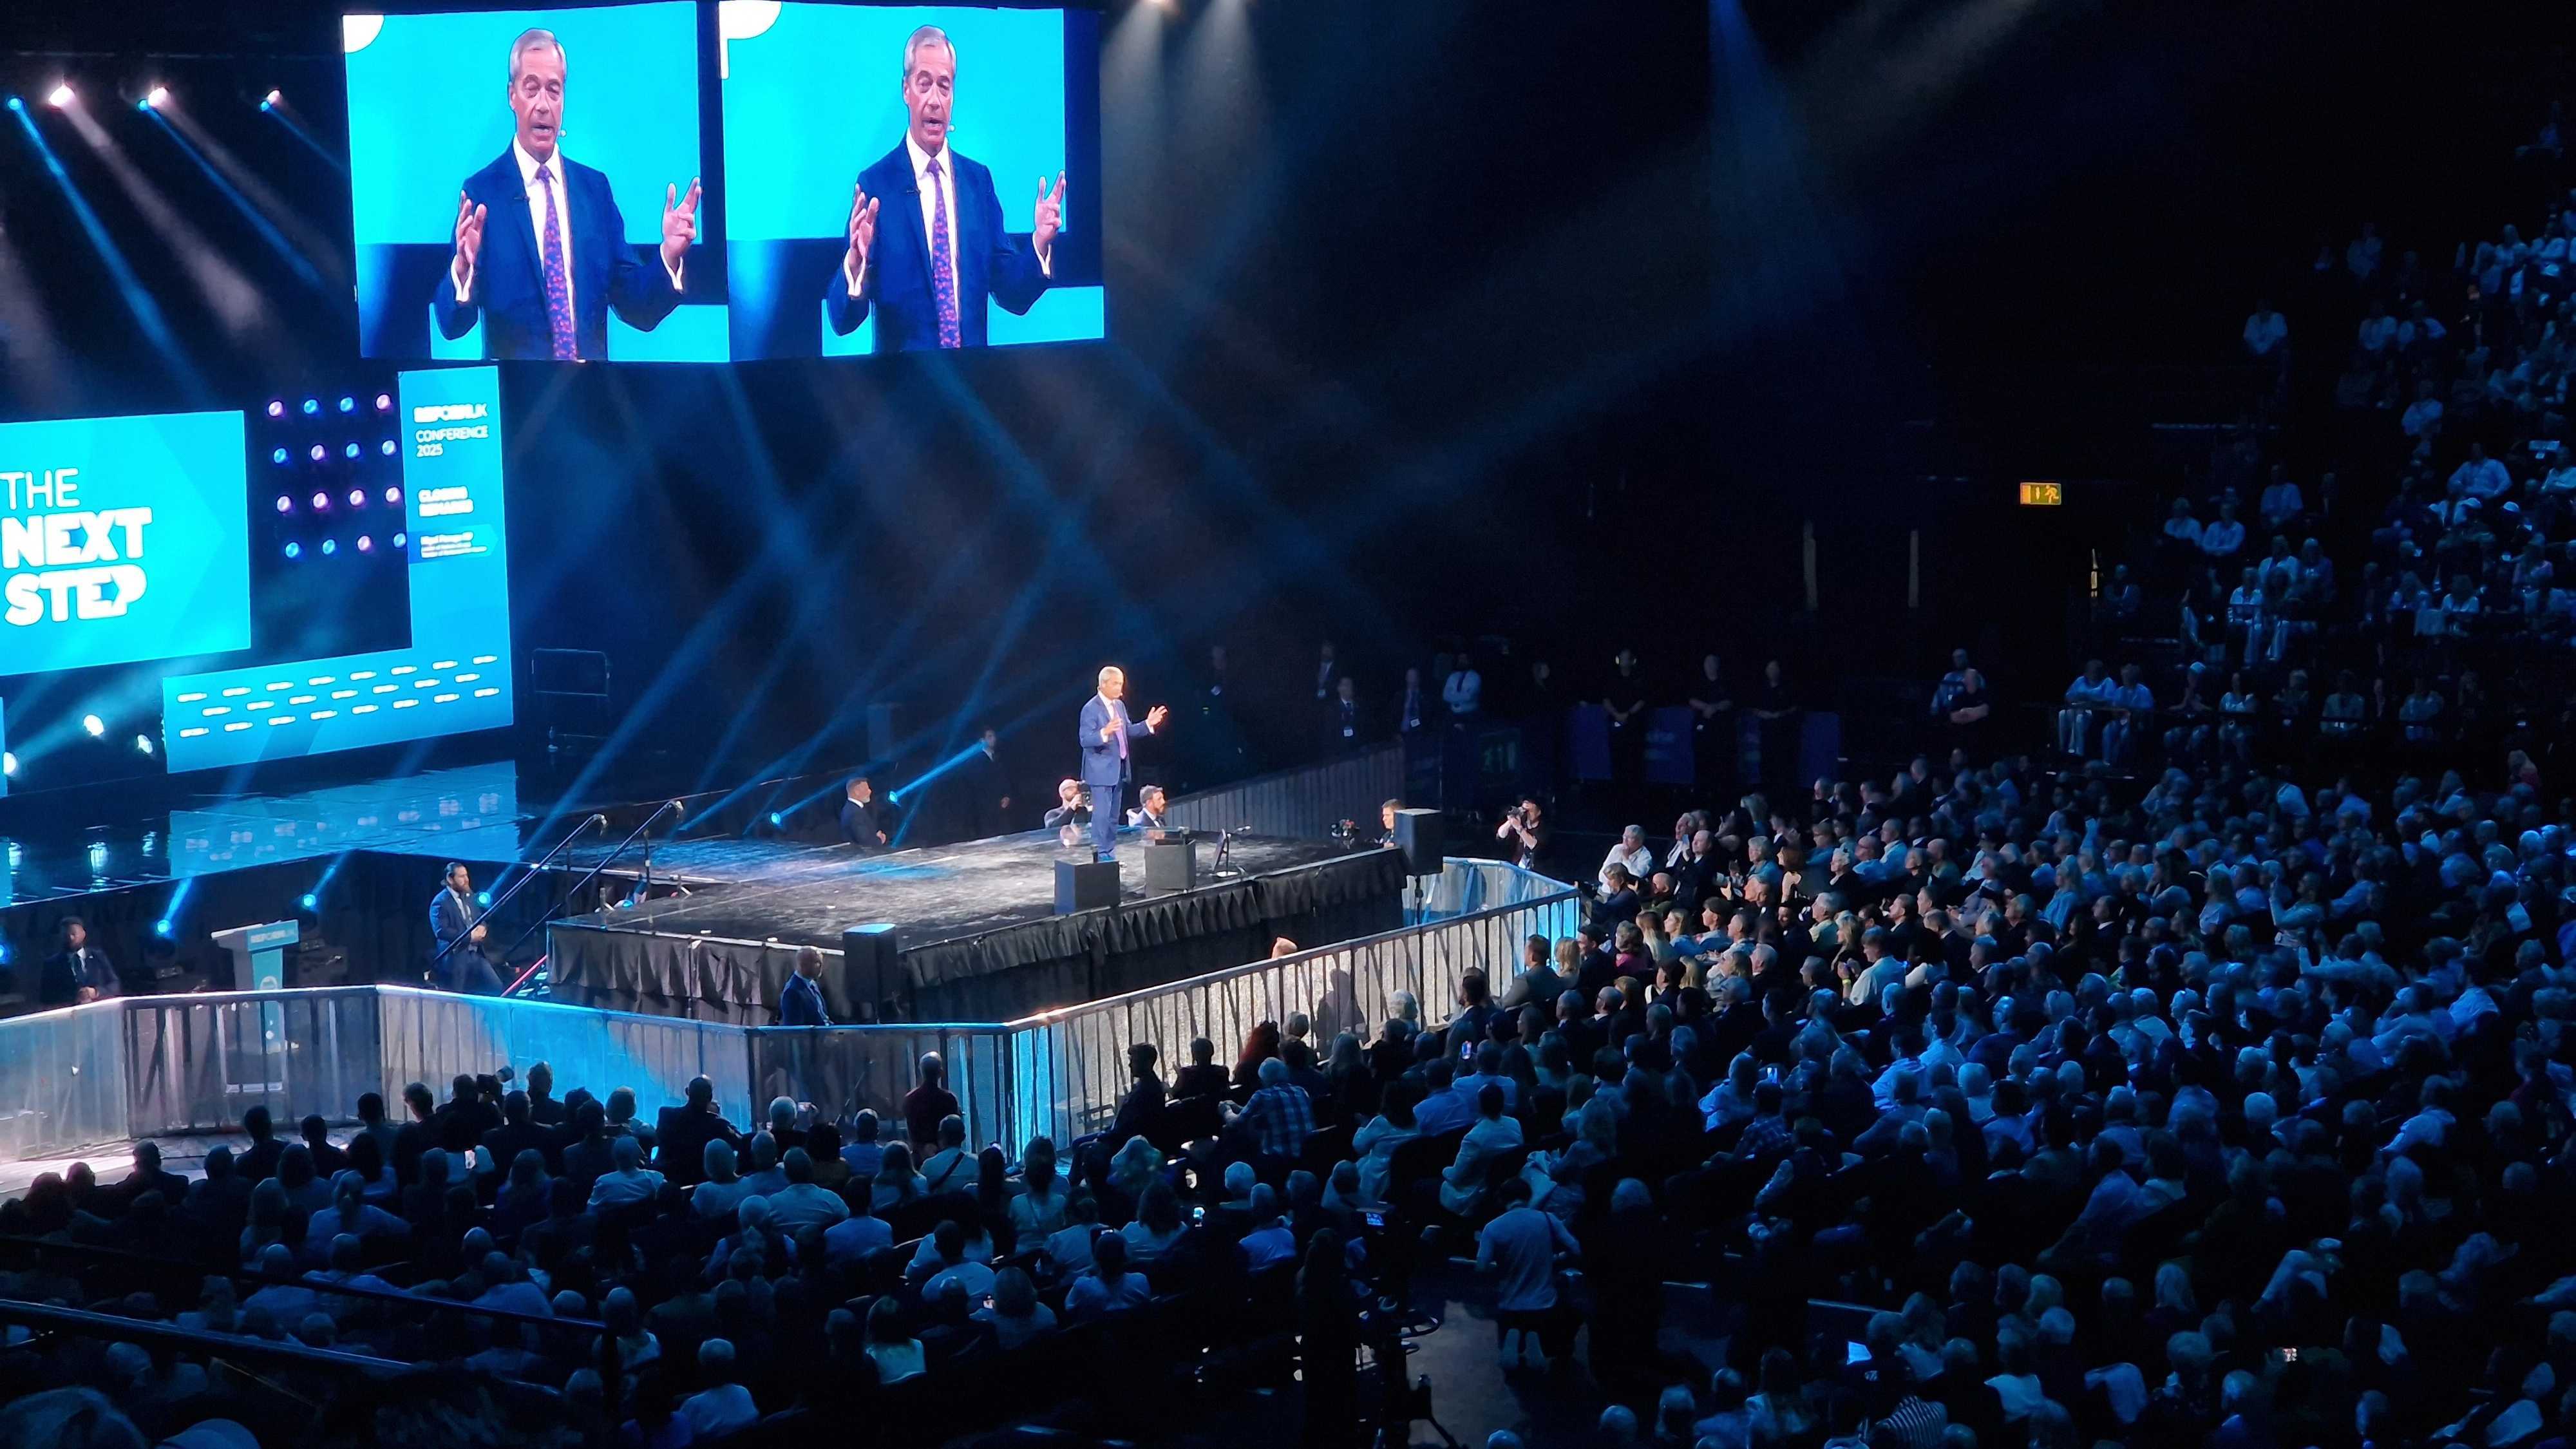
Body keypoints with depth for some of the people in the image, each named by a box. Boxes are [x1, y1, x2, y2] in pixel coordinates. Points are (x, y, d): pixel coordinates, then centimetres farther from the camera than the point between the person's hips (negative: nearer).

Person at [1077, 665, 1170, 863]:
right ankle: (1101, 855, -5)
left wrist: (1148, 724, 6)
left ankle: (1110, 855, 20)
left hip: (1118, 770, 8)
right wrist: (1104, 733, -38)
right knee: (1102, 814, -9)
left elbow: (1127, 731, 19)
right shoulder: (1091, 709, -16)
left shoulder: (1119, 705, 9)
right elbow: (1084, 740, -21)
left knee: (1113, 816, 13)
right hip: (1101, 770, -8)